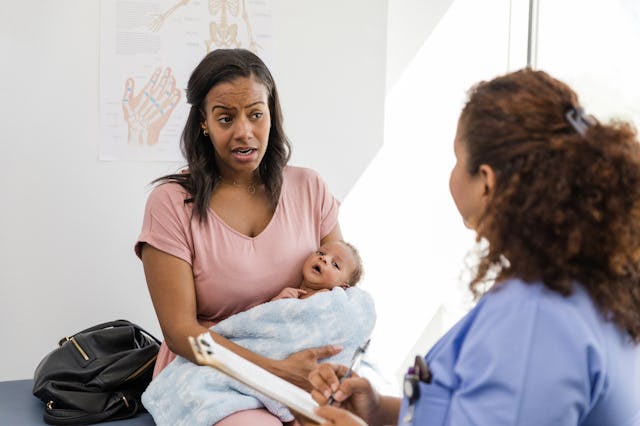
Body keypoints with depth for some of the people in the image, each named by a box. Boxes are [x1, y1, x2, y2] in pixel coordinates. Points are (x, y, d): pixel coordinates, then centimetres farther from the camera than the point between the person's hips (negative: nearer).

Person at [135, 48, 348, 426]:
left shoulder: (310, 189, 4)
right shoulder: (172, 203, -6)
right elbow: (180, 330, -10)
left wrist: (331, 369, -15)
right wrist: (280, 370, -22)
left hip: (301, 375, 3)